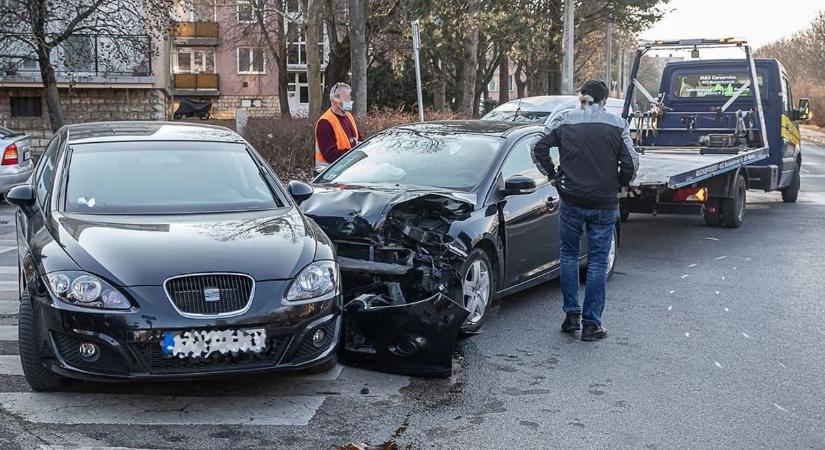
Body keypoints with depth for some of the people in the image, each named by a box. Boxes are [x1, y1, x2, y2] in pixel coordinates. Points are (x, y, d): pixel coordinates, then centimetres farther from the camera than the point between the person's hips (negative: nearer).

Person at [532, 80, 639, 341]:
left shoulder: (564, 121, 1)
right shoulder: (617, 125, -2)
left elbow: (539, 149, -3)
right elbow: (631, 163, -7)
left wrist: (553, 175, 8)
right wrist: (619, 183, 10)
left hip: (571, 201, 1)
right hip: (604, 204, -1)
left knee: (569, 255, 18)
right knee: (598, 262, 6)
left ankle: (572, 315, 16)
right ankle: (591, 324, 8)